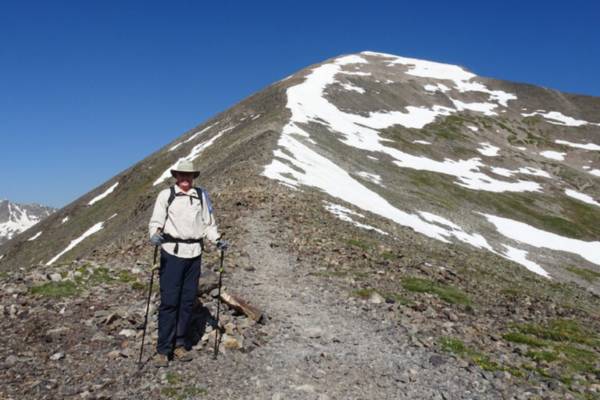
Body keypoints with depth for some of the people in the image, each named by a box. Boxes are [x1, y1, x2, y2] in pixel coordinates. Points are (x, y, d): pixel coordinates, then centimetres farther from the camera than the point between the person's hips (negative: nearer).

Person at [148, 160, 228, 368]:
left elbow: (208, 222, 14)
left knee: (188, 301, 8)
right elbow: (156, 220, -2)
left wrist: (217, 239, -2)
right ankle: (163, 349, 4)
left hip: (194, 253, 3)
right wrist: (155, 234, -23)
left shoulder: (202, 195, 10)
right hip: (172, 252, -3)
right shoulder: (166, 195, 2)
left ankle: (180, 345, 20)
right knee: (169, 301, -5)